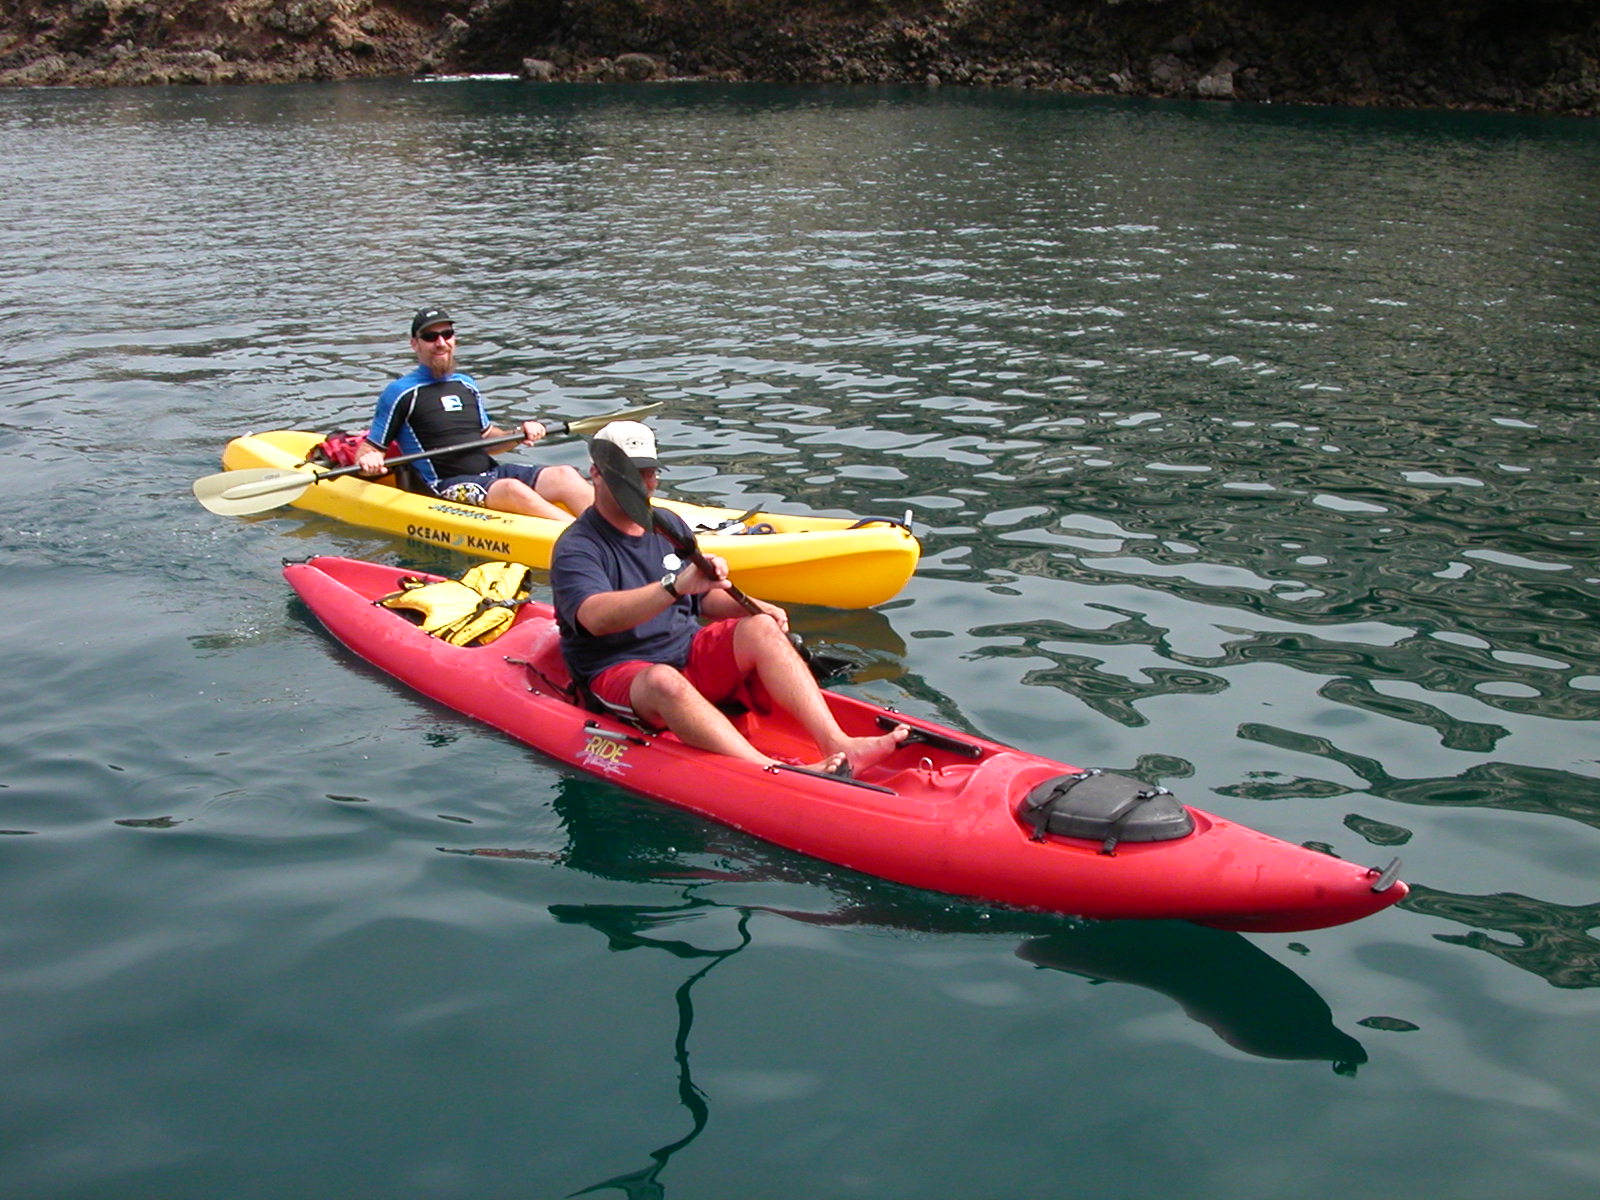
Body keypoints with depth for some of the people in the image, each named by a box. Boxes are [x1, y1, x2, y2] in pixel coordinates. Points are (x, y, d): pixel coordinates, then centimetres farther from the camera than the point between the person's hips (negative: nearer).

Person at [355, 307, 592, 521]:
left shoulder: (466, 385, 21)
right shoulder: (401, 393, 1)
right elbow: (369, 449, 1)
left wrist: (518, 435, 7)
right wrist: (368, 461, -23)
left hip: (492, 473, 7)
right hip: (447, 487, -7)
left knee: (564, 475, -18)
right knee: (512, 489, -36)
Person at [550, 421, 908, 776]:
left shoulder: (669, 525, 14)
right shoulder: (576, 549, -9)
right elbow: (597, 619, -29)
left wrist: (751, 606, 3)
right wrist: (676, 585, -41)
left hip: (690, 652, 6)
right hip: (619, 673, -6)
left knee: (761, 628, -19)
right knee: (663, 681, -39)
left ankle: (837, 745, -36)